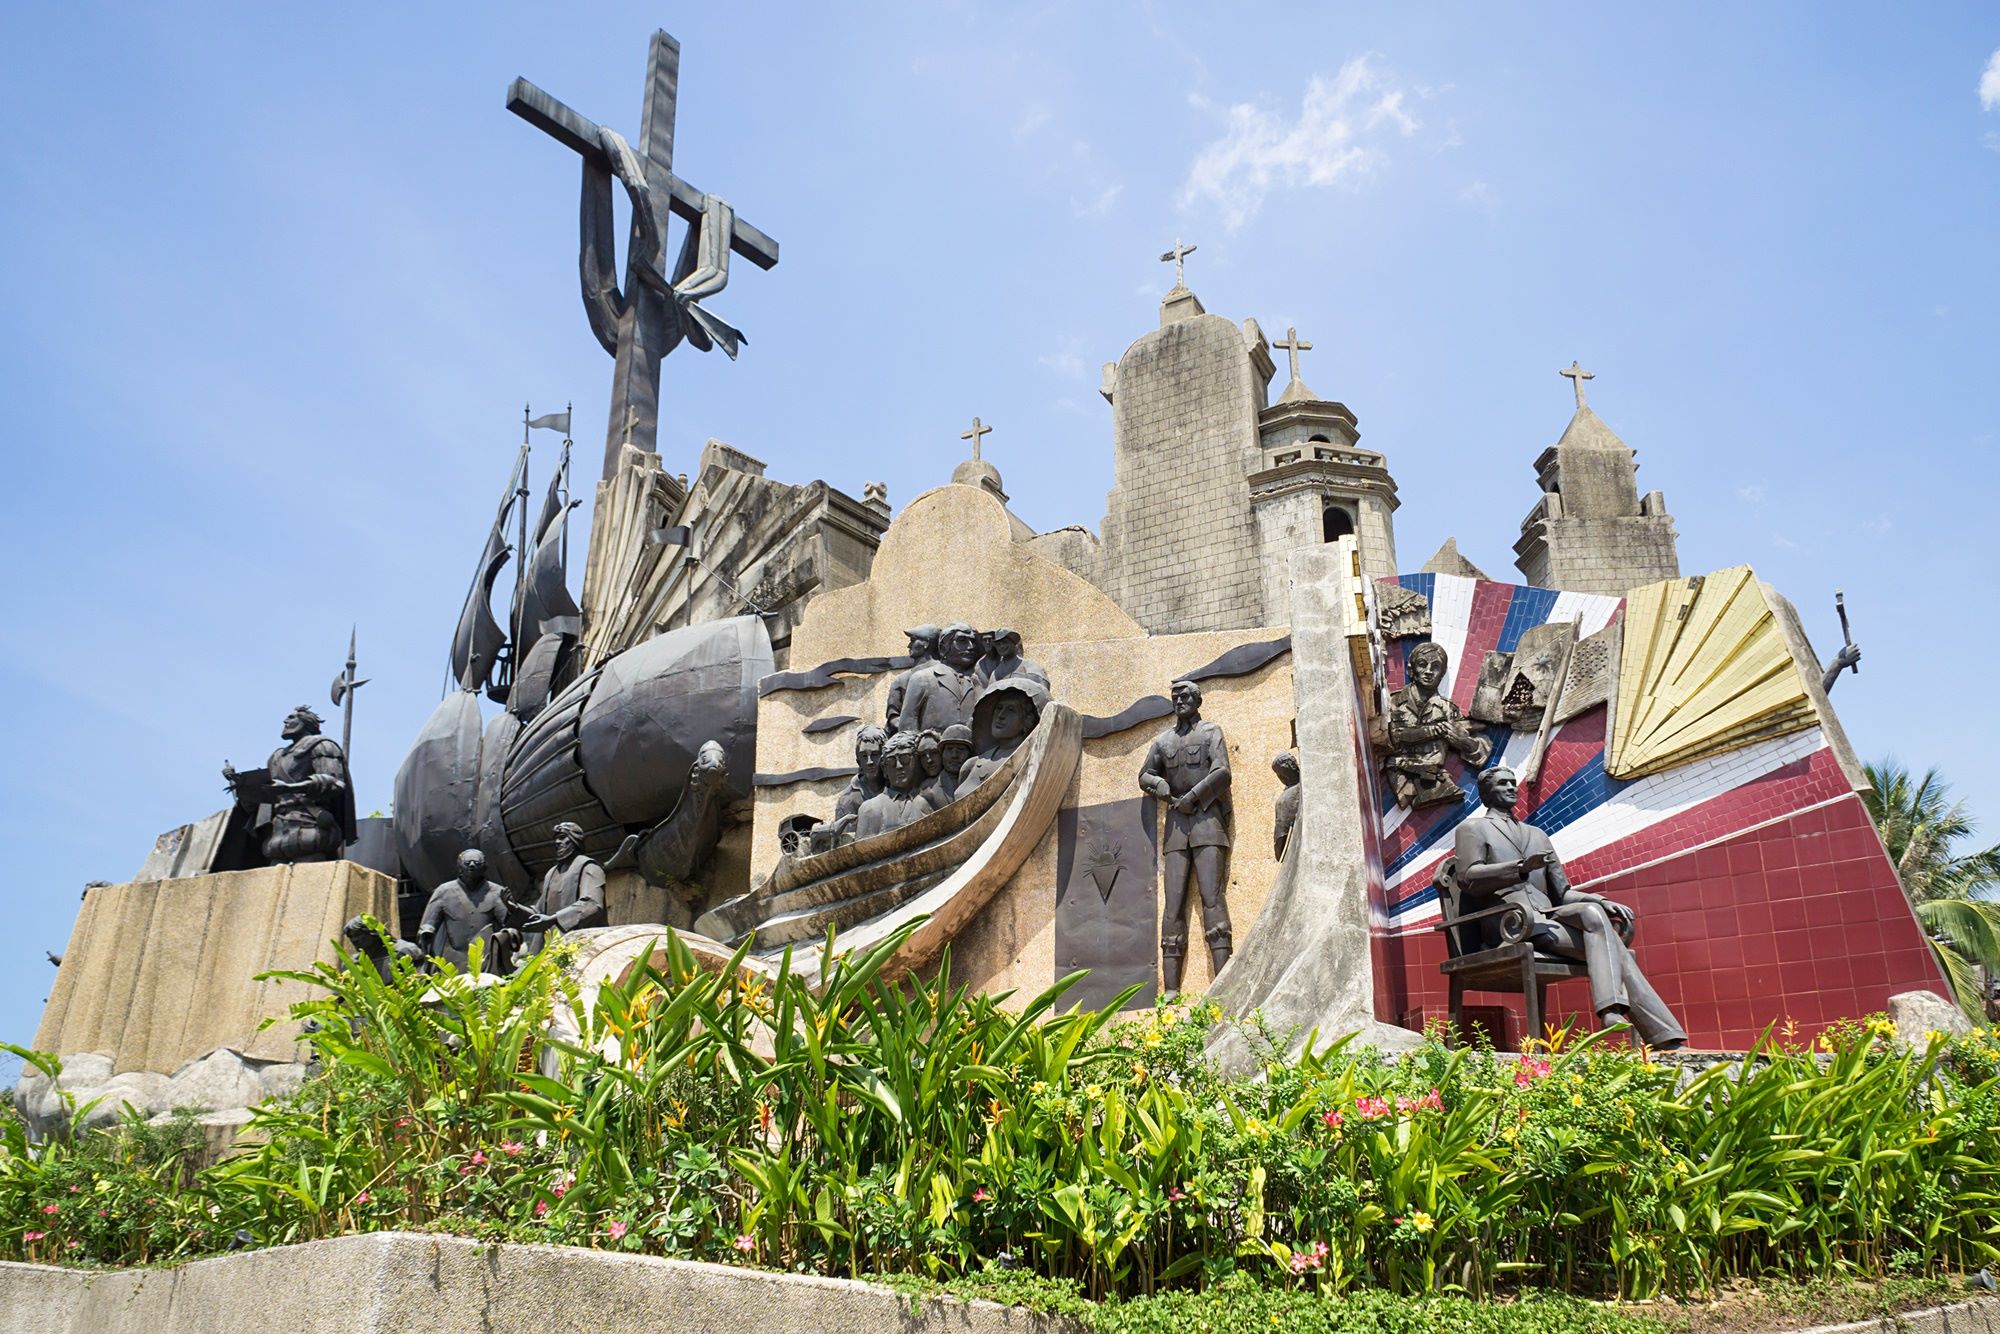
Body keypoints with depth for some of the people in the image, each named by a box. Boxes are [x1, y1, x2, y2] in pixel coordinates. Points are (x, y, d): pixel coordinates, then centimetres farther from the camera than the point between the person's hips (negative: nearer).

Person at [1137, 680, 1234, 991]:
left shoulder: (1211, 732, 9)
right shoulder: (1163, 741, 20)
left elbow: (1222, 773, -3)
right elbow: (1145, 776, 21)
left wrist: (1191, 798, -8)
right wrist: (1162, 787, 1)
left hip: (1207, 818, -4)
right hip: (1176, 824, 4)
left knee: (1212, 896, -13)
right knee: (1173, 902, -5)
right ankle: (1170, 987, -10)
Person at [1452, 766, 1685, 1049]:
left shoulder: (1537, 835, 32)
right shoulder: (1472, 829, 13)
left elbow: (1562, 892, 25)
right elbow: (1468, 878, -5)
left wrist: (1603, 902, 5)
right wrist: (1521, 867, -16)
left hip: (1548, 916, 5)